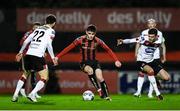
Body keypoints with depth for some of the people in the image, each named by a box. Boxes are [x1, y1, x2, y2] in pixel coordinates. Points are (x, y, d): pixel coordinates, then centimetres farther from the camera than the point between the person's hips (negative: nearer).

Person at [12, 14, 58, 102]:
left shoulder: (38, 29, 22)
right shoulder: (51, 31, 5)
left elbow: (26, 41, 20)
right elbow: (49, 44, -9)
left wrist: (20, 52, 28)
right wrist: (53, 57, -6)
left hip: (28, 54, 6)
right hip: (38, 56, -6)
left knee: (25, 74, 25)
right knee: (44, 78, 3)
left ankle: (15, 95, 16)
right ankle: (32, 94, -15)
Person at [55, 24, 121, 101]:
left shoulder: (97, 41, -10)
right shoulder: (81, 40, -13)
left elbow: (108, 50, -2)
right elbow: (69, 48, -10)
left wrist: (116, 60, -8)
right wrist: (58, 57, -15)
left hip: (94, 62, 1)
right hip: (84, 63, -1)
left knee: (100, 78, -20)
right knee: (90, 70, -34)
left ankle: (106, 96, -5)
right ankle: (99, 90, -28)